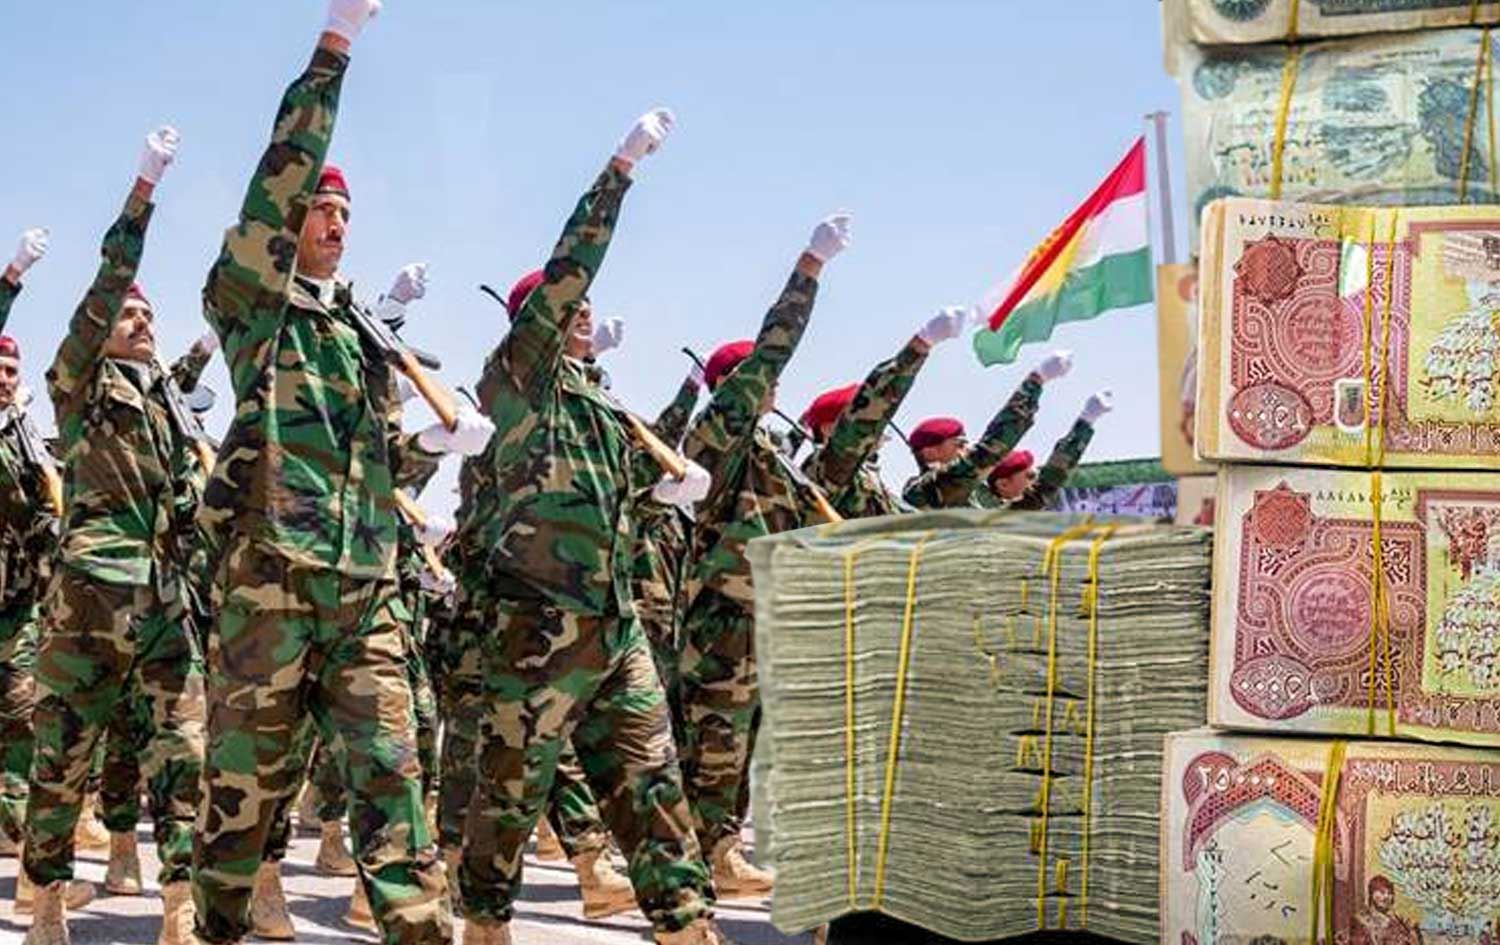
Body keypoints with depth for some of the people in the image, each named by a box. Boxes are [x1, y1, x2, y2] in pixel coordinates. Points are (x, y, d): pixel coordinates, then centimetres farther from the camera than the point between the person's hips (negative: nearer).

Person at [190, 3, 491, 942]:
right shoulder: (254, 305, 5)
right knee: (247, 774, -1)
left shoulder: (364, 337, 23)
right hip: (271, 573, -5)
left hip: (368, 589, 5)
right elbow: (280, 177, -8)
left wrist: (436, 444, 4)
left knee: (390, 767, -4)